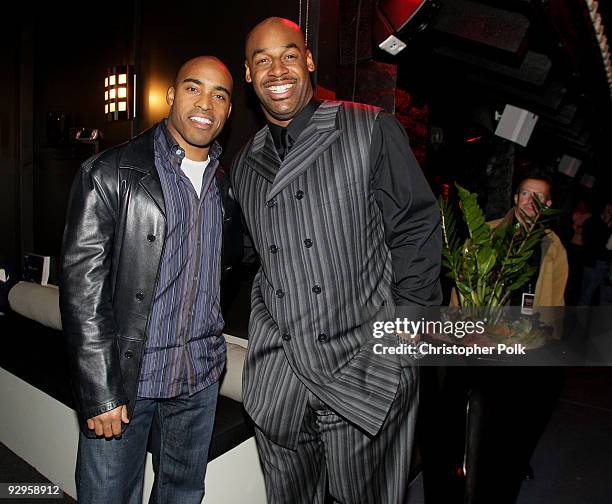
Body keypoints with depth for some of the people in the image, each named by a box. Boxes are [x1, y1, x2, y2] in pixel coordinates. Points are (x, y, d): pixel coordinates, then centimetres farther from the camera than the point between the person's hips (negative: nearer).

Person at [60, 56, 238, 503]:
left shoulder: (225, 185, 7)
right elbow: (82, 285, -12)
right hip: (124, 379, -4)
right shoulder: (109, 173, -8)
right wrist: (100, 392, -14)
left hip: (200, 379, 5)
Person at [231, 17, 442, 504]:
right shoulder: (244, 164, 10)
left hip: (367, 373, -4)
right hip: (279, 380, 5)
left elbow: (417, 228, -3)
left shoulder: (370, 130, -5)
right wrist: (268, 322, 11)